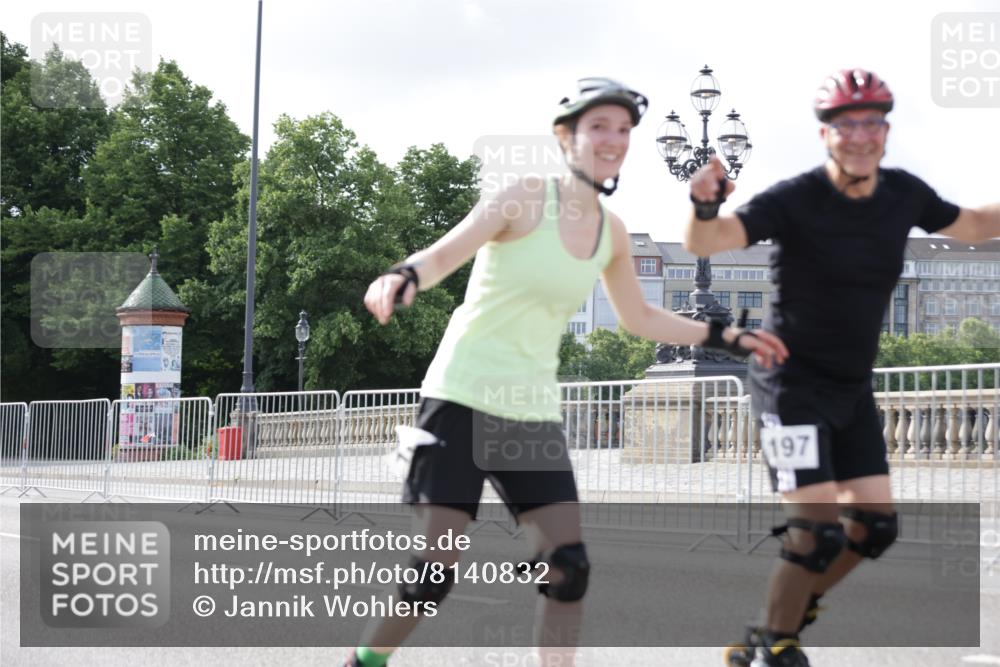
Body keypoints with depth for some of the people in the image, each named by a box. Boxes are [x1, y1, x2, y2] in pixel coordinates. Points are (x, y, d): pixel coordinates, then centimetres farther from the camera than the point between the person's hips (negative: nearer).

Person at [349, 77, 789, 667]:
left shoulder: (612, 231, 9)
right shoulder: (527, 199, -9)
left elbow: (640, 318, 23)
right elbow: (445, 253, -19)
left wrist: (724, 338, 18)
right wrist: (405, 277, -41)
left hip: (535, 412, 6)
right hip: (463, 401, -6)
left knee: (568, 565, -5)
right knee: (435, 567, -10)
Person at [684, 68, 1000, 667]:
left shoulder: (904, 194, -3)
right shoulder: (796, 200, -20)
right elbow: (706, 242, -31)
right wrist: (704, 207, -53)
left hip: (853, 387, 6)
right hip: (792, 384, -6)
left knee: (876, 524, 6)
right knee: (819, 528, -13)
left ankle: (795, 607, 28)